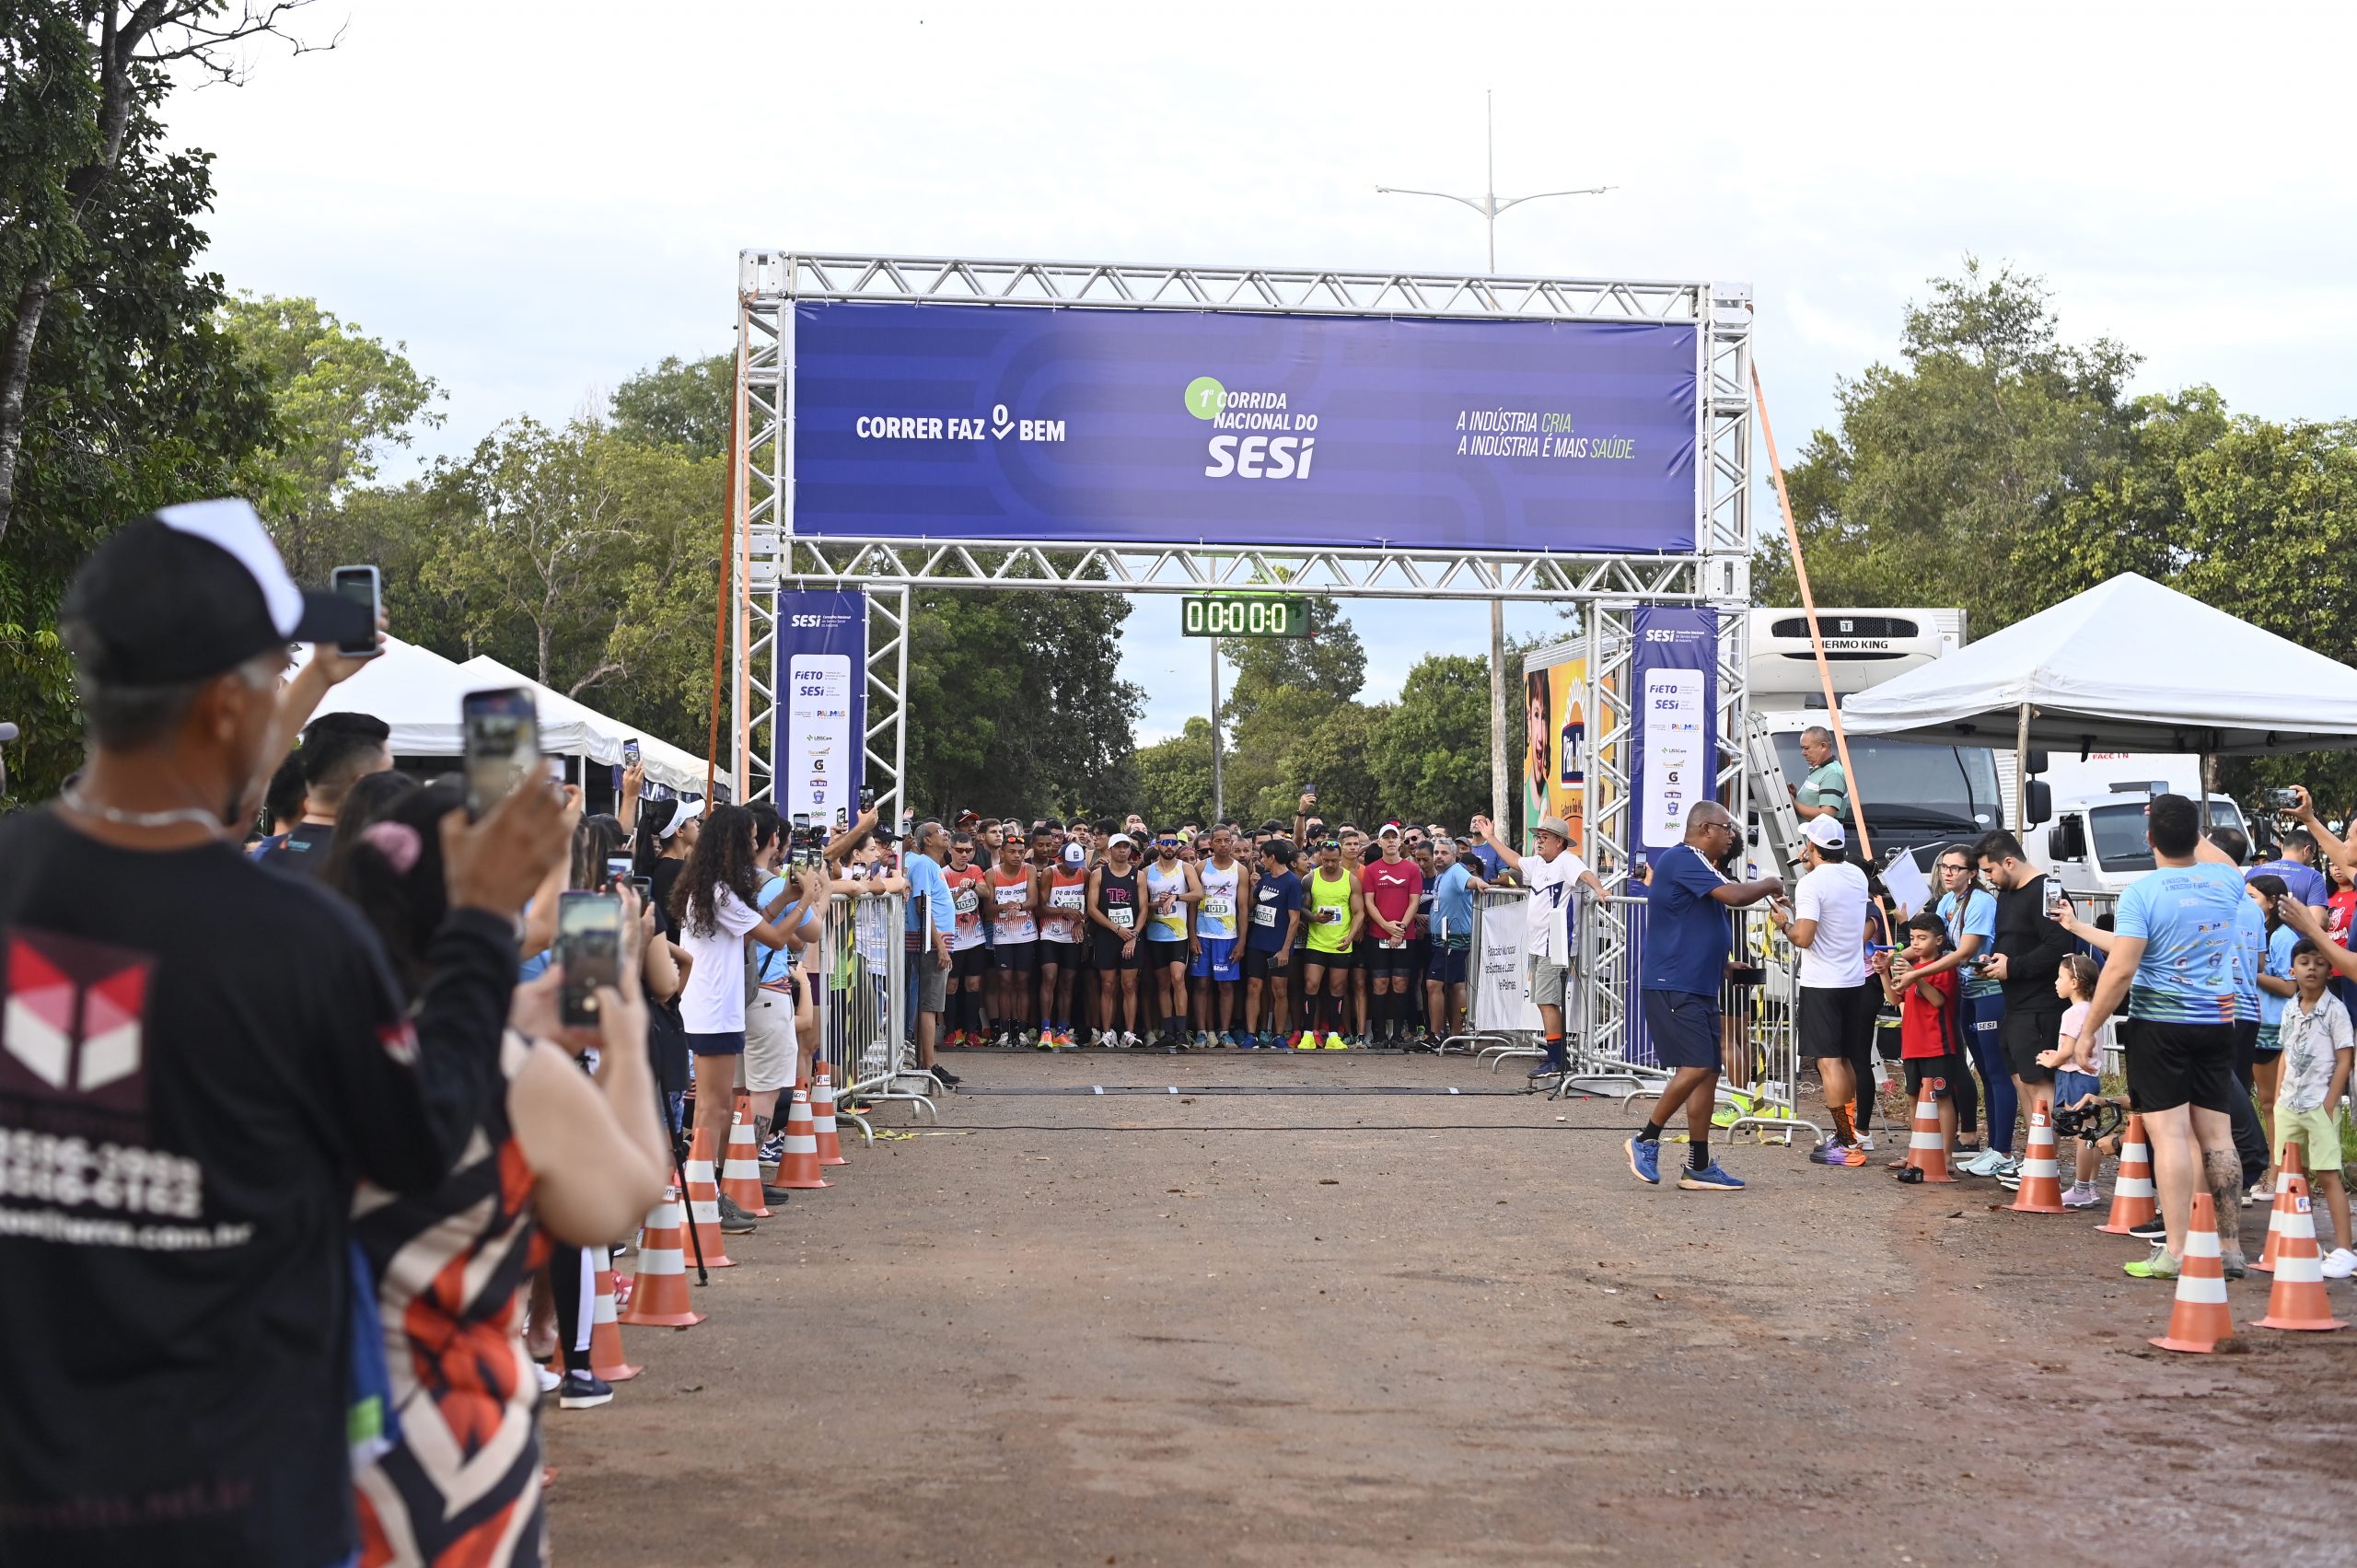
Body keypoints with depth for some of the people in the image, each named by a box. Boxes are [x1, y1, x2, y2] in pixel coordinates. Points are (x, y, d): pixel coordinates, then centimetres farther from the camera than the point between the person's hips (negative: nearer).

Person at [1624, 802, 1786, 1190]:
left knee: (1708, 1072, 7)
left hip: (1699, 988, 11)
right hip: (1673, 986, -11)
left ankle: (1699, 1166, 10)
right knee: (1696, 1067, -17)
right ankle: (1646, 1140, -3)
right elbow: (1735, 896, -23)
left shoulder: (1697, 865, 20)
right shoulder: (1679, 860, -14)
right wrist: (1769, 885, -6)